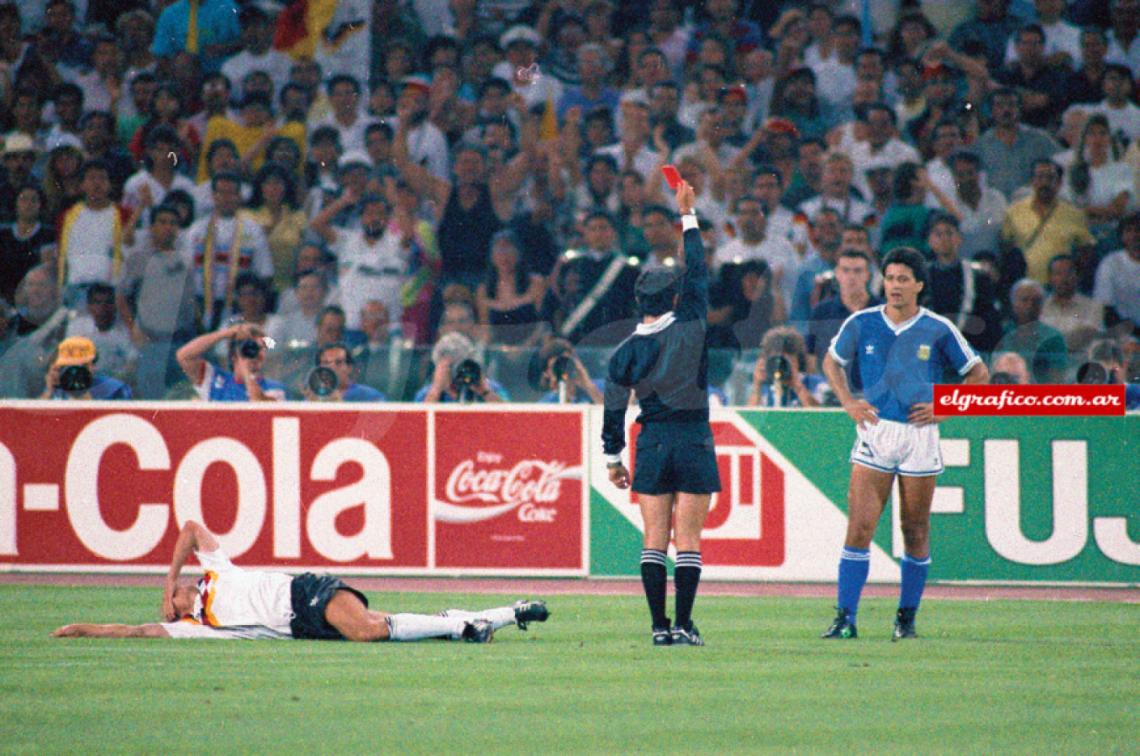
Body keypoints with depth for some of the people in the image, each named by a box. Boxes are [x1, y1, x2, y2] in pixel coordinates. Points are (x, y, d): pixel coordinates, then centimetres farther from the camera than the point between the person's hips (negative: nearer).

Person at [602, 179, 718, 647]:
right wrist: (688, 217, 13)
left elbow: (614, 408, 3)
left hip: (652, 445, 2)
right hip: (694, 441, -2)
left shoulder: (626, 352, 0)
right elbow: (698, 273, 5)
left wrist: (612, 459, 12)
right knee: (687, 539, -2)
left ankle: (659, 627, -1)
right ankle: (683, 626, -6)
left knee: (654, 540, 4)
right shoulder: (691, 328, -5)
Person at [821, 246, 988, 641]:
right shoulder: (862, 323, 2)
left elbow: (978, 373, 9)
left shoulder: (938, 330, -1)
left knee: (916, 531, 5)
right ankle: (846, 618, -10)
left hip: (919, 435, 0)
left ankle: (907, 618, 17)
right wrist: (848, 403, 6)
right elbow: (832, 361, 20)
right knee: (859, 526, -9)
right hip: (874, 431, 0)